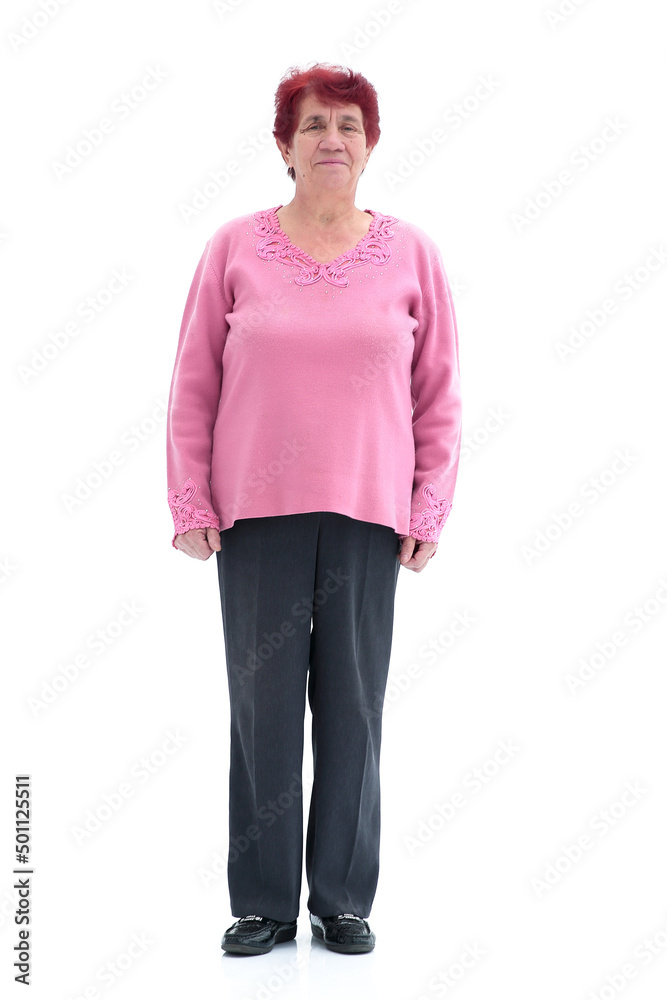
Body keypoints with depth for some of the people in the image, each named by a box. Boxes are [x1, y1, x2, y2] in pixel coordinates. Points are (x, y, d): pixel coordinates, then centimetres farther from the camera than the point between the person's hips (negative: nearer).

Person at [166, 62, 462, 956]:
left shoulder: (410, 253, 5)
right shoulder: (235, 248, 3)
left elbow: (440, 396, 7)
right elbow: (193, 386, 5)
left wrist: (429, 510, 1)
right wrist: (190, 504, 0)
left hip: (367, 515, 1)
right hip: (257, 514, 0)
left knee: (354, 707, 6)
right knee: (262, 703, 4)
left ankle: (344, 901, 21)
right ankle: (264, 904, 19)